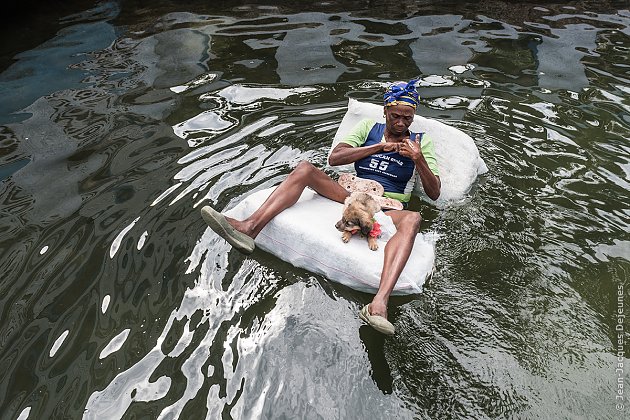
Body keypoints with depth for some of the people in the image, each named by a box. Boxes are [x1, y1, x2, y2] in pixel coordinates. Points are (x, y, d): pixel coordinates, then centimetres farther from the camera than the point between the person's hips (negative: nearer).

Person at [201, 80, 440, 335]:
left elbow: (434, 193, 8)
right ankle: (249, 228, -35)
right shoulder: (368, 128, 18)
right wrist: (379, 146, -2)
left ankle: (379, 302, -57)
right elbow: (334, 158, 2)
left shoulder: (421, 142, 15)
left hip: (388, 211, -1)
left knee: (412, 218, -38)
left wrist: (420, 160, -9)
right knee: (305, 169, -20)